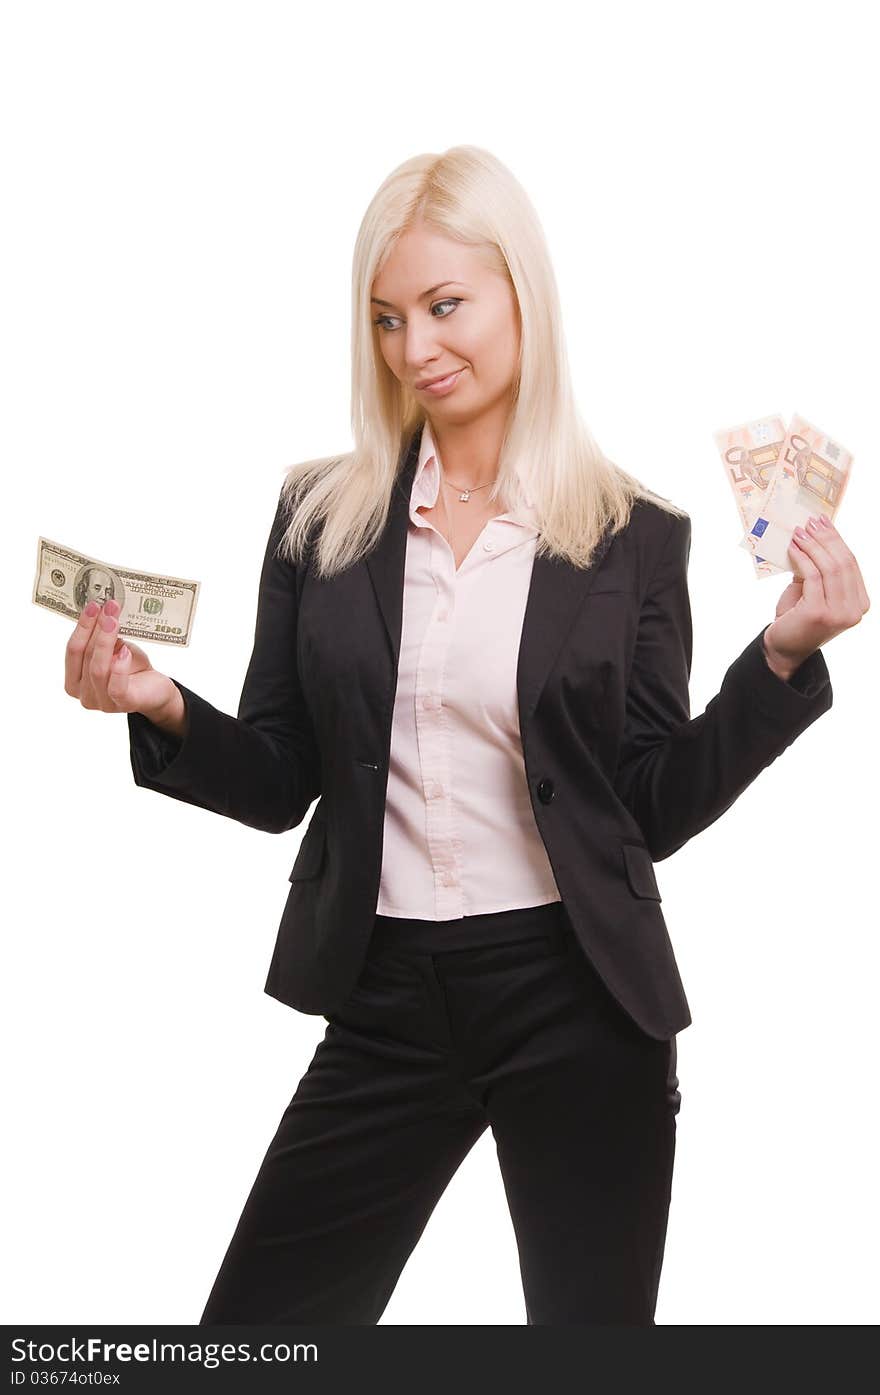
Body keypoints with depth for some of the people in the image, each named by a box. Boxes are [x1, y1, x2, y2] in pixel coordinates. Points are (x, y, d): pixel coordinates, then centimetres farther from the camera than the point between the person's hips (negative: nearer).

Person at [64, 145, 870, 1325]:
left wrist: (781, 654, -12)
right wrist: (163, 708, -13)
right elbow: (279, 785, 5)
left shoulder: (635, 533, -2)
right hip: (386, 1004, 2)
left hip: (577, 1007, -1)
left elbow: (657, 809, -1)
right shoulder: (322, 516, 2)